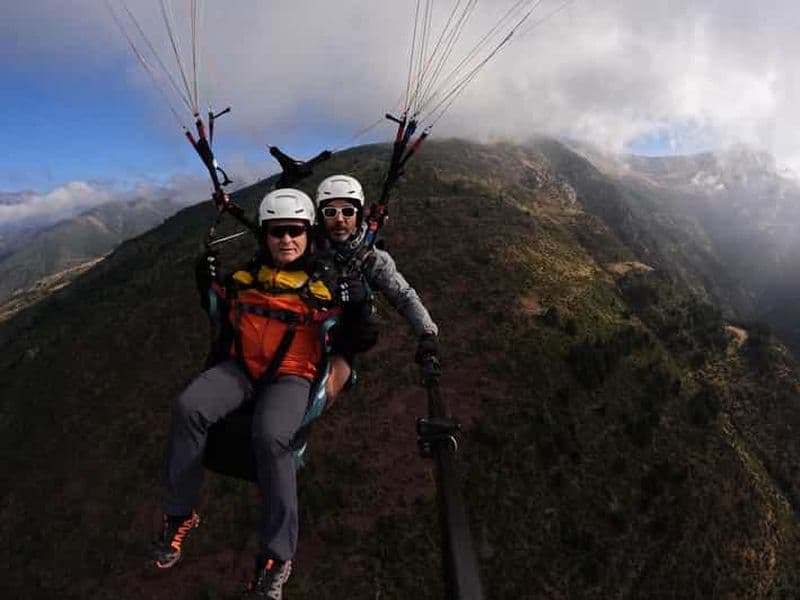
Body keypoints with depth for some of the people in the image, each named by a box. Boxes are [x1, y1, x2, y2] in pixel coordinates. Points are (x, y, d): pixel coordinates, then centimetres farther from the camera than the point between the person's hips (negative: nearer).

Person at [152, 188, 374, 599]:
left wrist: (360, 319, -13)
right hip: (240, 368, 4)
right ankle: (179, 515, -6)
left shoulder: (324, 287, 3)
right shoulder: (247, 277, 13)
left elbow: (348, 344, 4)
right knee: (188, 408, -25)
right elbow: (224, 316, 28)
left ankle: (276, 557, -17)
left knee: (271, 437, -33)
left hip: (291, 377, -3)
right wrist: (210, 286, 14)